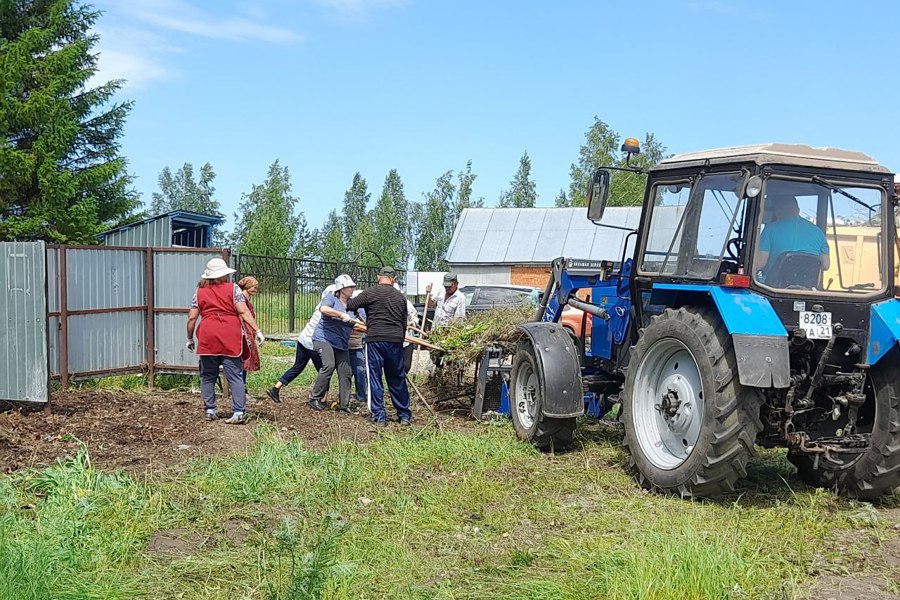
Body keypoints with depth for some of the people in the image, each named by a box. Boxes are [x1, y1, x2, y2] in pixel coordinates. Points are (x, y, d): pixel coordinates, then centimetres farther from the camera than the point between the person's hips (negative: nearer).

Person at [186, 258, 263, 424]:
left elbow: (192, 318, 11)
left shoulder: (199, 292, 13)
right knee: (235, 376, -1)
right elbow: (243, 311, -5)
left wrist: (190, 338, 22)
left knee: (208, 376, 13)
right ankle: (238, 412, -8)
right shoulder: (233, 288, 6)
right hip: (230, 337, -2)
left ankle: (210, 411, 14)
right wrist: (257, 331, -6)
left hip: (207, 337, 2)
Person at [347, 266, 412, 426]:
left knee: (375, 378, 4)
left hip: (375, 340, -3)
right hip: (396, 341, 3)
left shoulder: (370, 293, -1)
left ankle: (379, 416, 3)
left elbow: (350, 305, 8)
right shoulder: (400, 297, 12)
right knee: (397, 379, 12)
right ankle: (404, 415, 18)